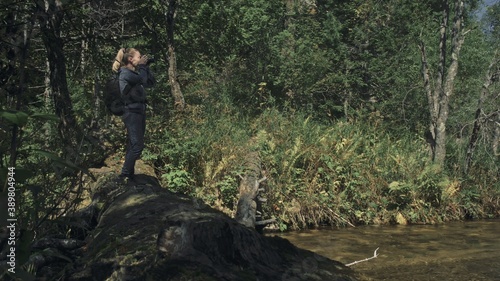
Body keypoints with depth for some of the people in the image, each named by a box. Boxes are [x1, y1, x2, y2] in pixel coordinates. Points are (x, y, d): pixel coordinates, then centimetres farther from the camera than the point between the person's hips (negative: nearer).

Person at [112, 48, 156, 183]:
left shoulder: (133, 73, 17)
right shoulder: (125, 73, -12)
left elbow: (151, 82, 17)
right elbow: (142, 79, -26)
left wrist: (146, 67, 8)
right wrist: (142, 66, -10)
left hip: (139, 111, 10)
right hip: (131, 112, -10)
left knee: (133, 146, 10)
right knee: (137, 146, -14)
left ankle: (129, 176, 16)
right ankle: (123, 176, -9)